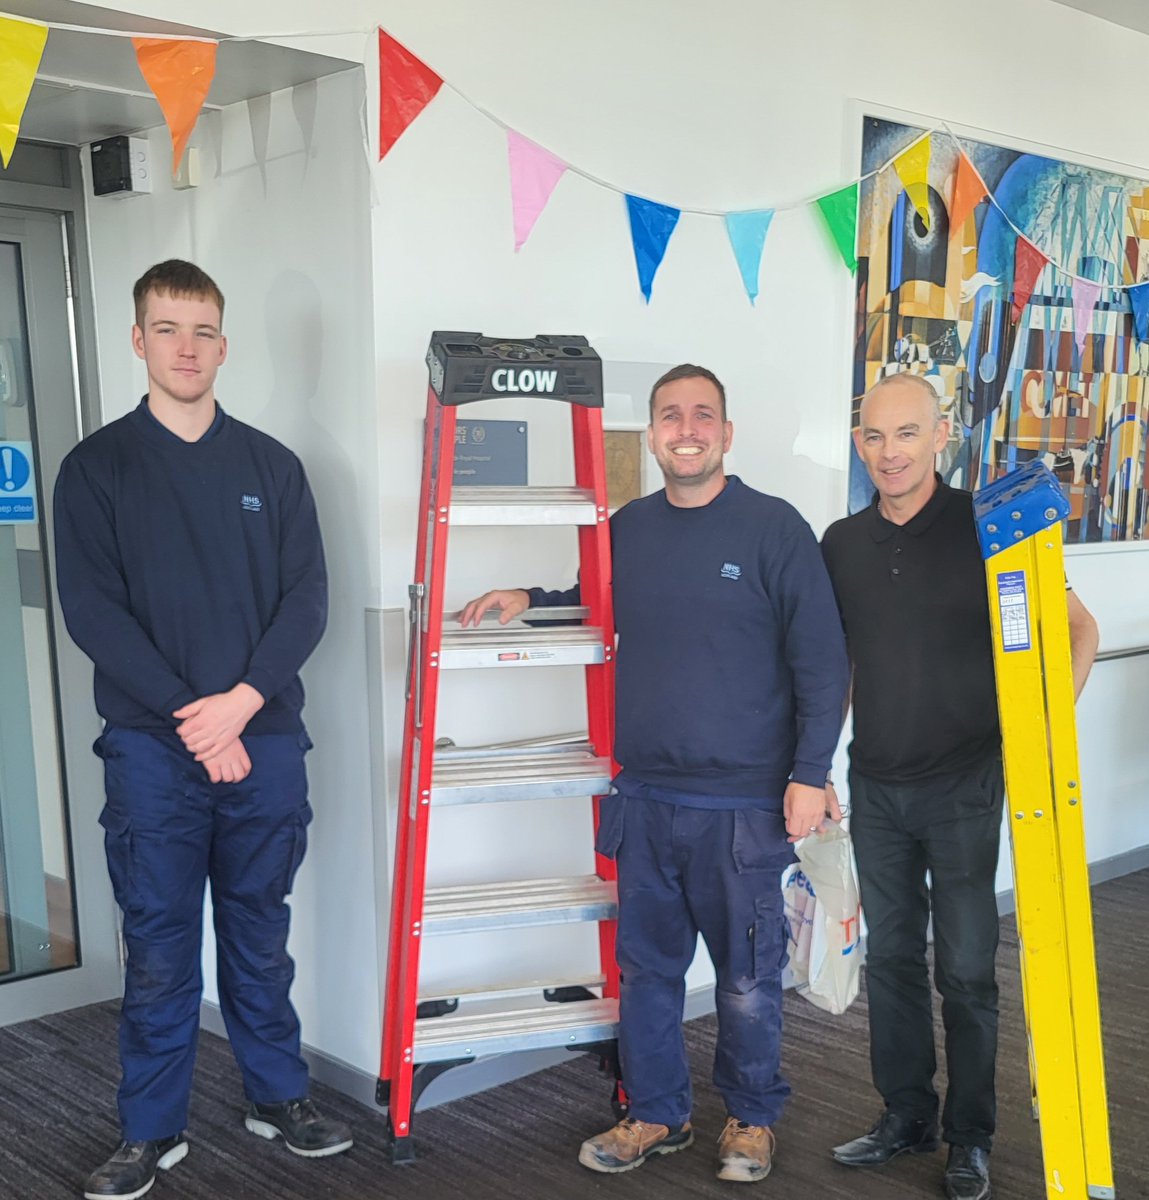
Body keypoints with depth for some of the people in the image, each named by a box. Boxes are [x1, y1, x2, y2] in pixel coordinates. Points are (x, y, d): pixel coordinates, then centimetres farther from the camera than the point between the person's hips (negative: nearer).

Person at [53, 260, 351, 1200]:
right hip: (152, 745, -1)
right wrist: (194, 720, -13)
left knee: (260, 931, 13)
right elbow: (92, 610, -6)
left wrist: (241, 701, -13)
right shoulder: (97, 468, 1)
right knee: (158, 944, 6)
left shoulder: (271, 465, 7)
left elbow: (307, 599, 1)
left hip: (265, 738, 2)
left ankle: (279, 1094, 28)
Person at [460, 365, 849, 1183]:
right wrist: (529, 600, 11)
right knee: (646, 967, 13)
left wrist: (810, 772, -11)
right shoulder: (628, 529, 8)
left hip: (743, 802, -4)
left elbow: (821, 660, -7)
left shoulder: (774, 527, -6)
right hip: (644, 798, 4)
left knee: (747, 978, 7)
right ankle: (657, 1115, 31)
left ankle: (752, 1118, 29)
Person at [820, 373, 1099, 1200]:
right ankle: (906, 1119, 30)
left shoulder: (984, 527, -9)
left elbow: (1079, 629, -5)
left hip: (962, 787, -4)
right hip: (876, 789, 4)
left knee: (965, 969, 5)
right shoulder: (843, 543, 4)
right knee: (891, 959, 14)